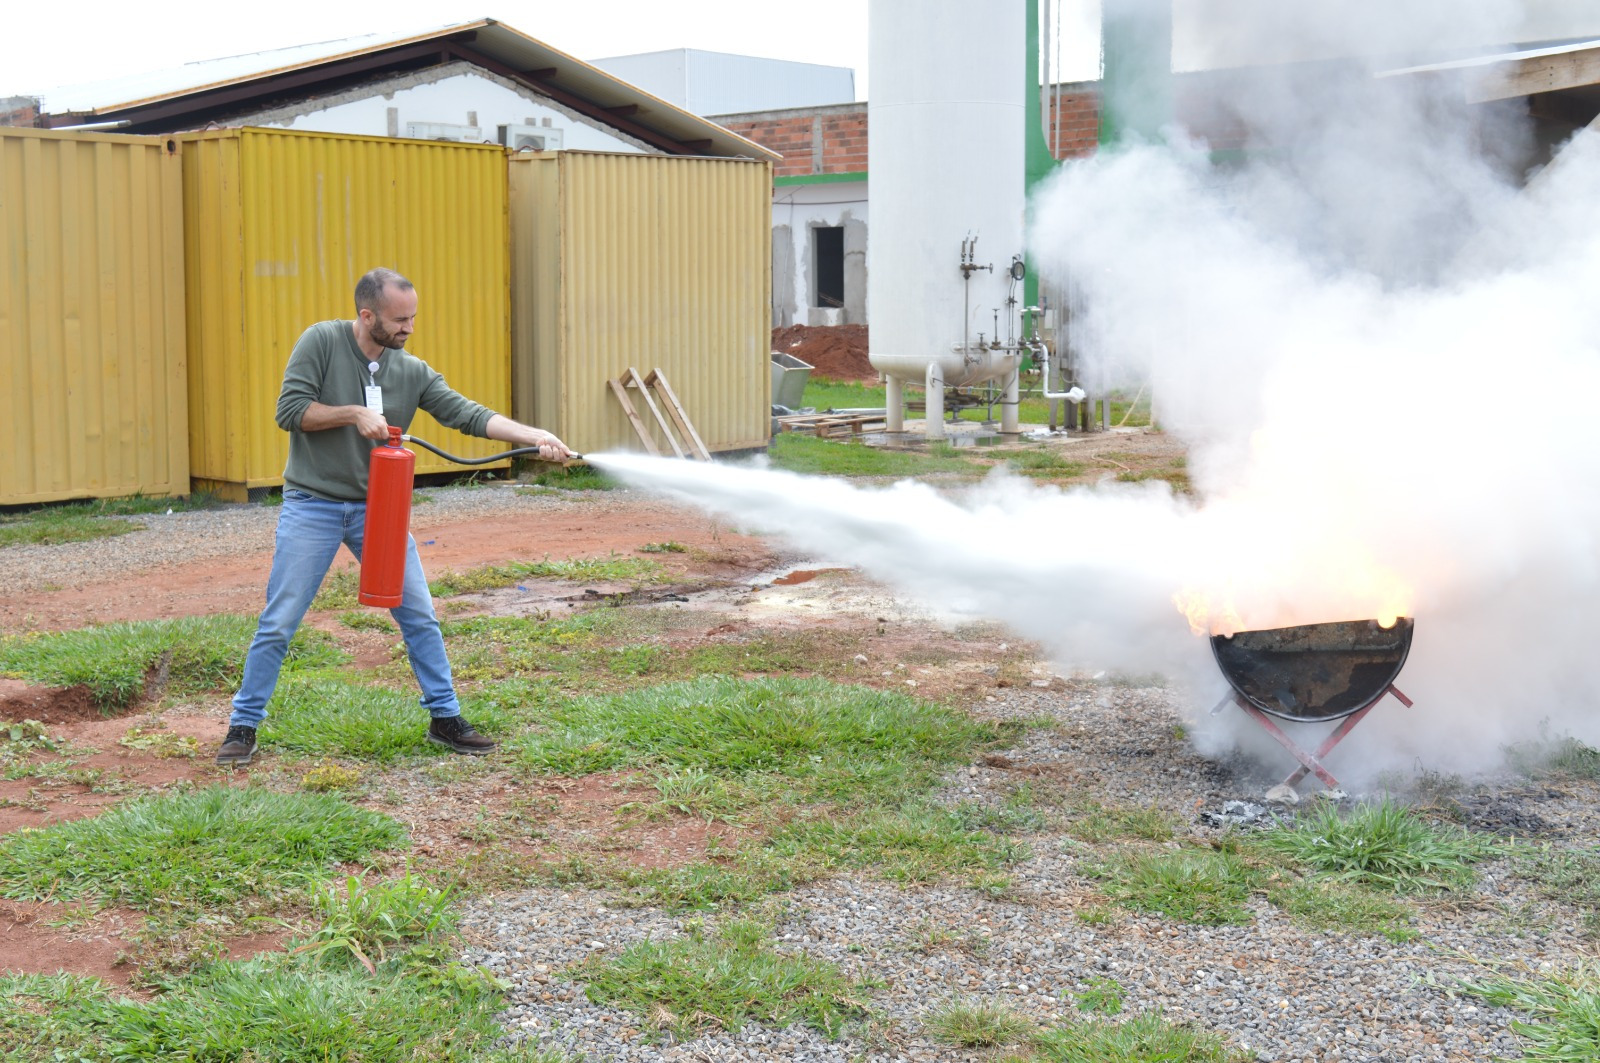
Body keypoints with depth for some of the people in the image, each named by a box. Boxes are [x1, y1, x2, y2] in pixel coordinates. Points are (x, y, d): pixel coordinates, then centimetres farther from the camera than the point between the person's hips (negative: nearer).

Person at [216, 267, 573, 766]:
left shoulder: (412, 371, 0)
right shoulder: (322, 341, -10)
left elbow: (469, 414, -6)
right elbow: (289, 411, -14)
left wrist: (535, 437, -16)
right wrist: (354, 413, -19)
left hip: (377, 508, 4)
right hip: (313, 506, -4)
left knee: (420, 617, 4)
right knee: (278, 624, 0)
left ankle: (445, 719, 17)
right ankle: (243, 728, 13)